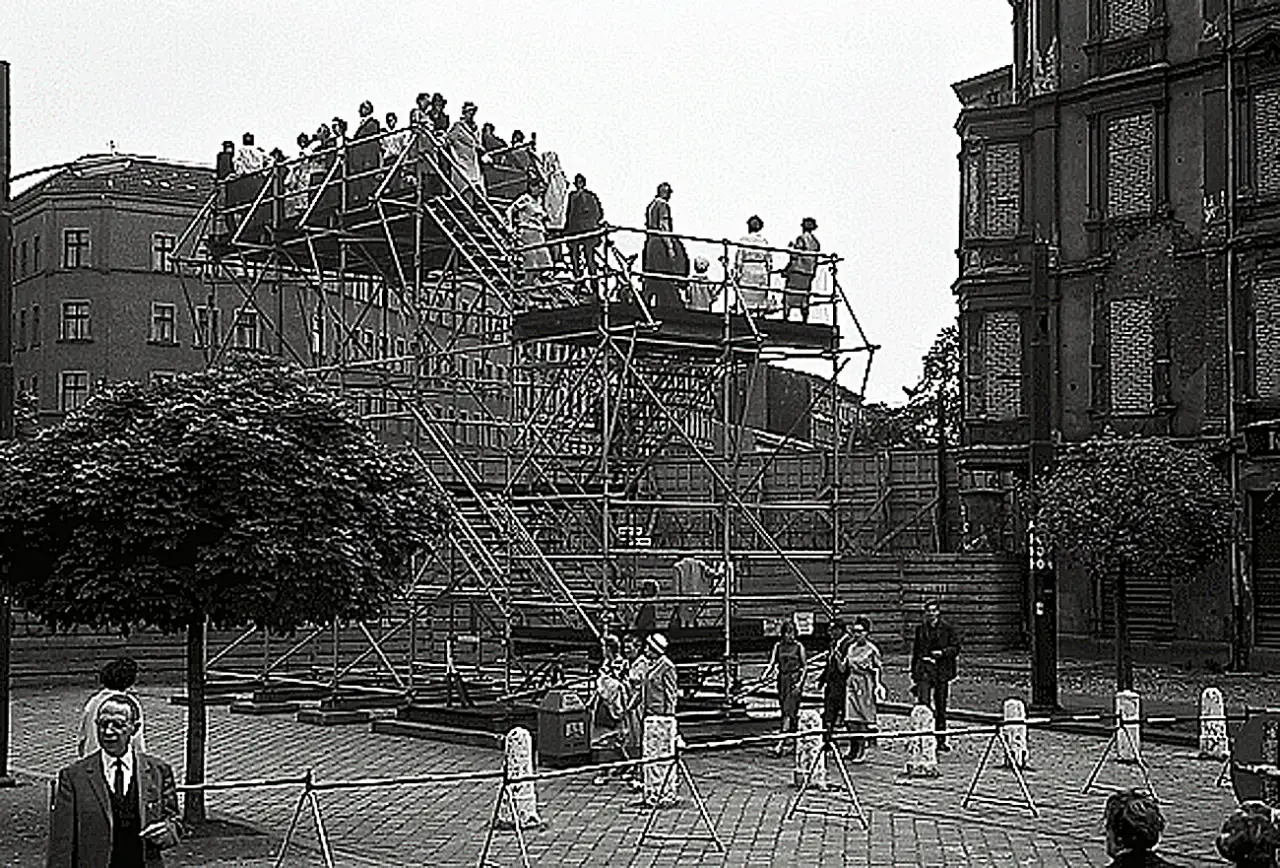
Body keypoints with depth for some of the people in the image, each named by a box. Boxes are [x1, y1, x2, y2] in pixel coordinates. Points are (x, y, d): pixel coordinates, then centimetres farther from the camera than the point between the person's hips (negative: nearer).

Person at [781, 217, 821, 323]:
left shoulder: (800, 239, -10)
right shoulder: (816, 242, 8)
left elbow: (794, 258, -14)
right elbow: (815, 260, 11)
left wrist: (786, 270, -7)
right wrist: (813, 273, 19)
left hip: (797, 270, -6)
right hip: (808, 272, 6)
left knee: (789, 294, -1)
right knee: (804, 295, 10)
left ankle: (786, 316, -6)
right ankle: (805, 319, 7)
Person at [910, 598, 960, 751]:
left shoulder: (946, 628, 3)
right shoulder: (920, 629, 10)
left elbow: (956, 648, 4)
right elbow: (915, 651, 16)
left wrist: (943, 652, -14)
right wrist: (913, 672, 13)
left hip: (942, 670, -1)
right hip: (924, 670, 1)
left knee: (941, 707, 6)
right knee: (923, 702, -15)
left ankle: (941, 741, 16)